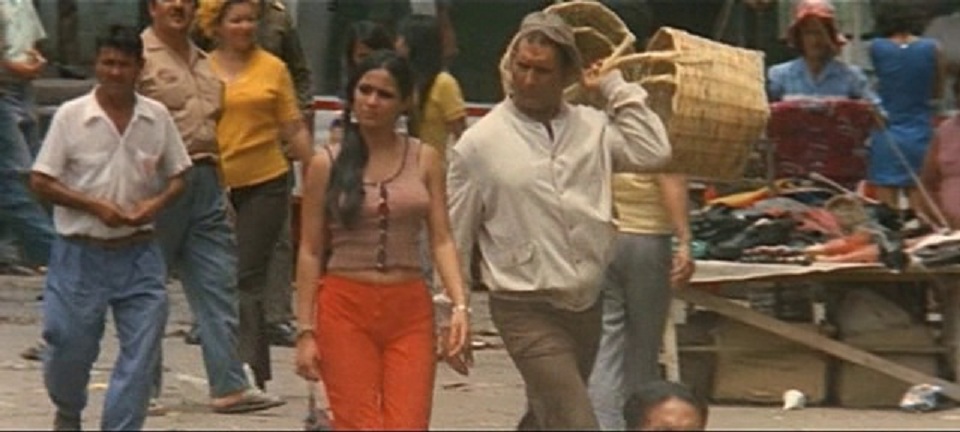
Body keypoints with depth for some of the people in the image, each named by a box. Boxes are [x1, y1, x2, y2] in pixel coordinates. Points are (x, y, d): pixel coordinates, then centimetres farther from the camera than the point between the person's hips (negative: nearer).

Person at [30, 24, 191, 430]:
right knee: (71, 346, 8)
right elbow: (40, 181, -6)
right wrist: (95, 206, -15)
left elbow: (178, 174, 11)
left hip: (139, 255, 2)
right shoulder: (71, 116, -6)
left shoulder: (157, 117, 2)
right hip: (81, 255, -2)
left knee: (141, 349, -4)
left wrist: (156, 202, -10)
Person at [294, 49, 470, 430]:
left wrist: (459, 304, -11)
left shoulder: (424, 160, 7)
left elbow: (441, 240, 3)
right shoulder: (328, 164, 2)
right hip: (345, 309, -1)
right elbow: (310, 252, 3)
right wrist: (305, 331, -1)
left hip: (409, 311, 1)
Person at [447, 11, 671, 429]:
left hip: (587, 305, 5)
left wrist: (615, 88, -3)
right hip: (526, 311, -5)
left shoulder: (592, 128, 4)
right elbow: (454, 236, -1)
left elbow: (652, 151, -11)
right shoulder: (479, 143, -6)